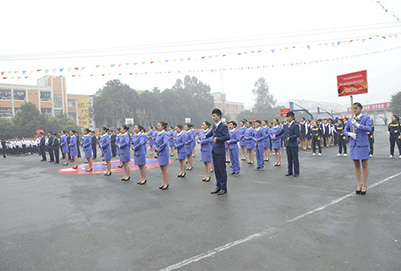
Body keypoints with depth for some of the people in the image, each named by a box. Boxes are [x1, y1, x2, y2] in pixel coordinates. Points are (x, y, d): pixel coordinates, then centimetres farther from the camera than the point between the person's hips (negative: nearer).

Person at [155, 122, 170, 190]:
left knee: (165, 169, 1)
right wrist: (156, 148, -5)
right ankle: (164, 183, 25)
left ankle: (166, 184, 10)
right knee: (162, 169, 15)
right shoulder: (158, 134, 11)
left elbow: (165, 143, -27)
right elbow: (155, 143, 14)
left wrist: (159, 149, -17)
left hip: (164, 153, -8)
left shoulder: (164, 134, -14)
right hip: (159, 153, 8)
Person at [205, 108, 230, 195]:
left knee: (222, 170, 0)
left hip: (220, 151, -8)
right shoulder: (214, 126, 13)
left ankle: (223, 188, 11)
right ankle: (218, 186, 24)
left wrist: (217, 139, -22)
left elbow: (227, 137, -23)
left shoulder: (223, 126, -11)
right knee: (216, 170, 13)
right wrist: (206, 136, 29)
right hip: (214, 150, 8)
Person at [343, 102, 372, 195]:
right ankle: (358, 185, 19)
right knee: (356, 165, 10)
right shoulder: (350, 120, 9)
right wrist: (350, 133, -9)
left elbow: (369, 128, -18)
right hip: (353, 145, 4)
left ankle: (364, 185, 14)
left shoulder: (366, 118, -3)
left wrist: (357, 125, -25)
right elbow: (345, 131, 11)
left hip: (363, 144, -4)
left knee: (364, 165, 4)